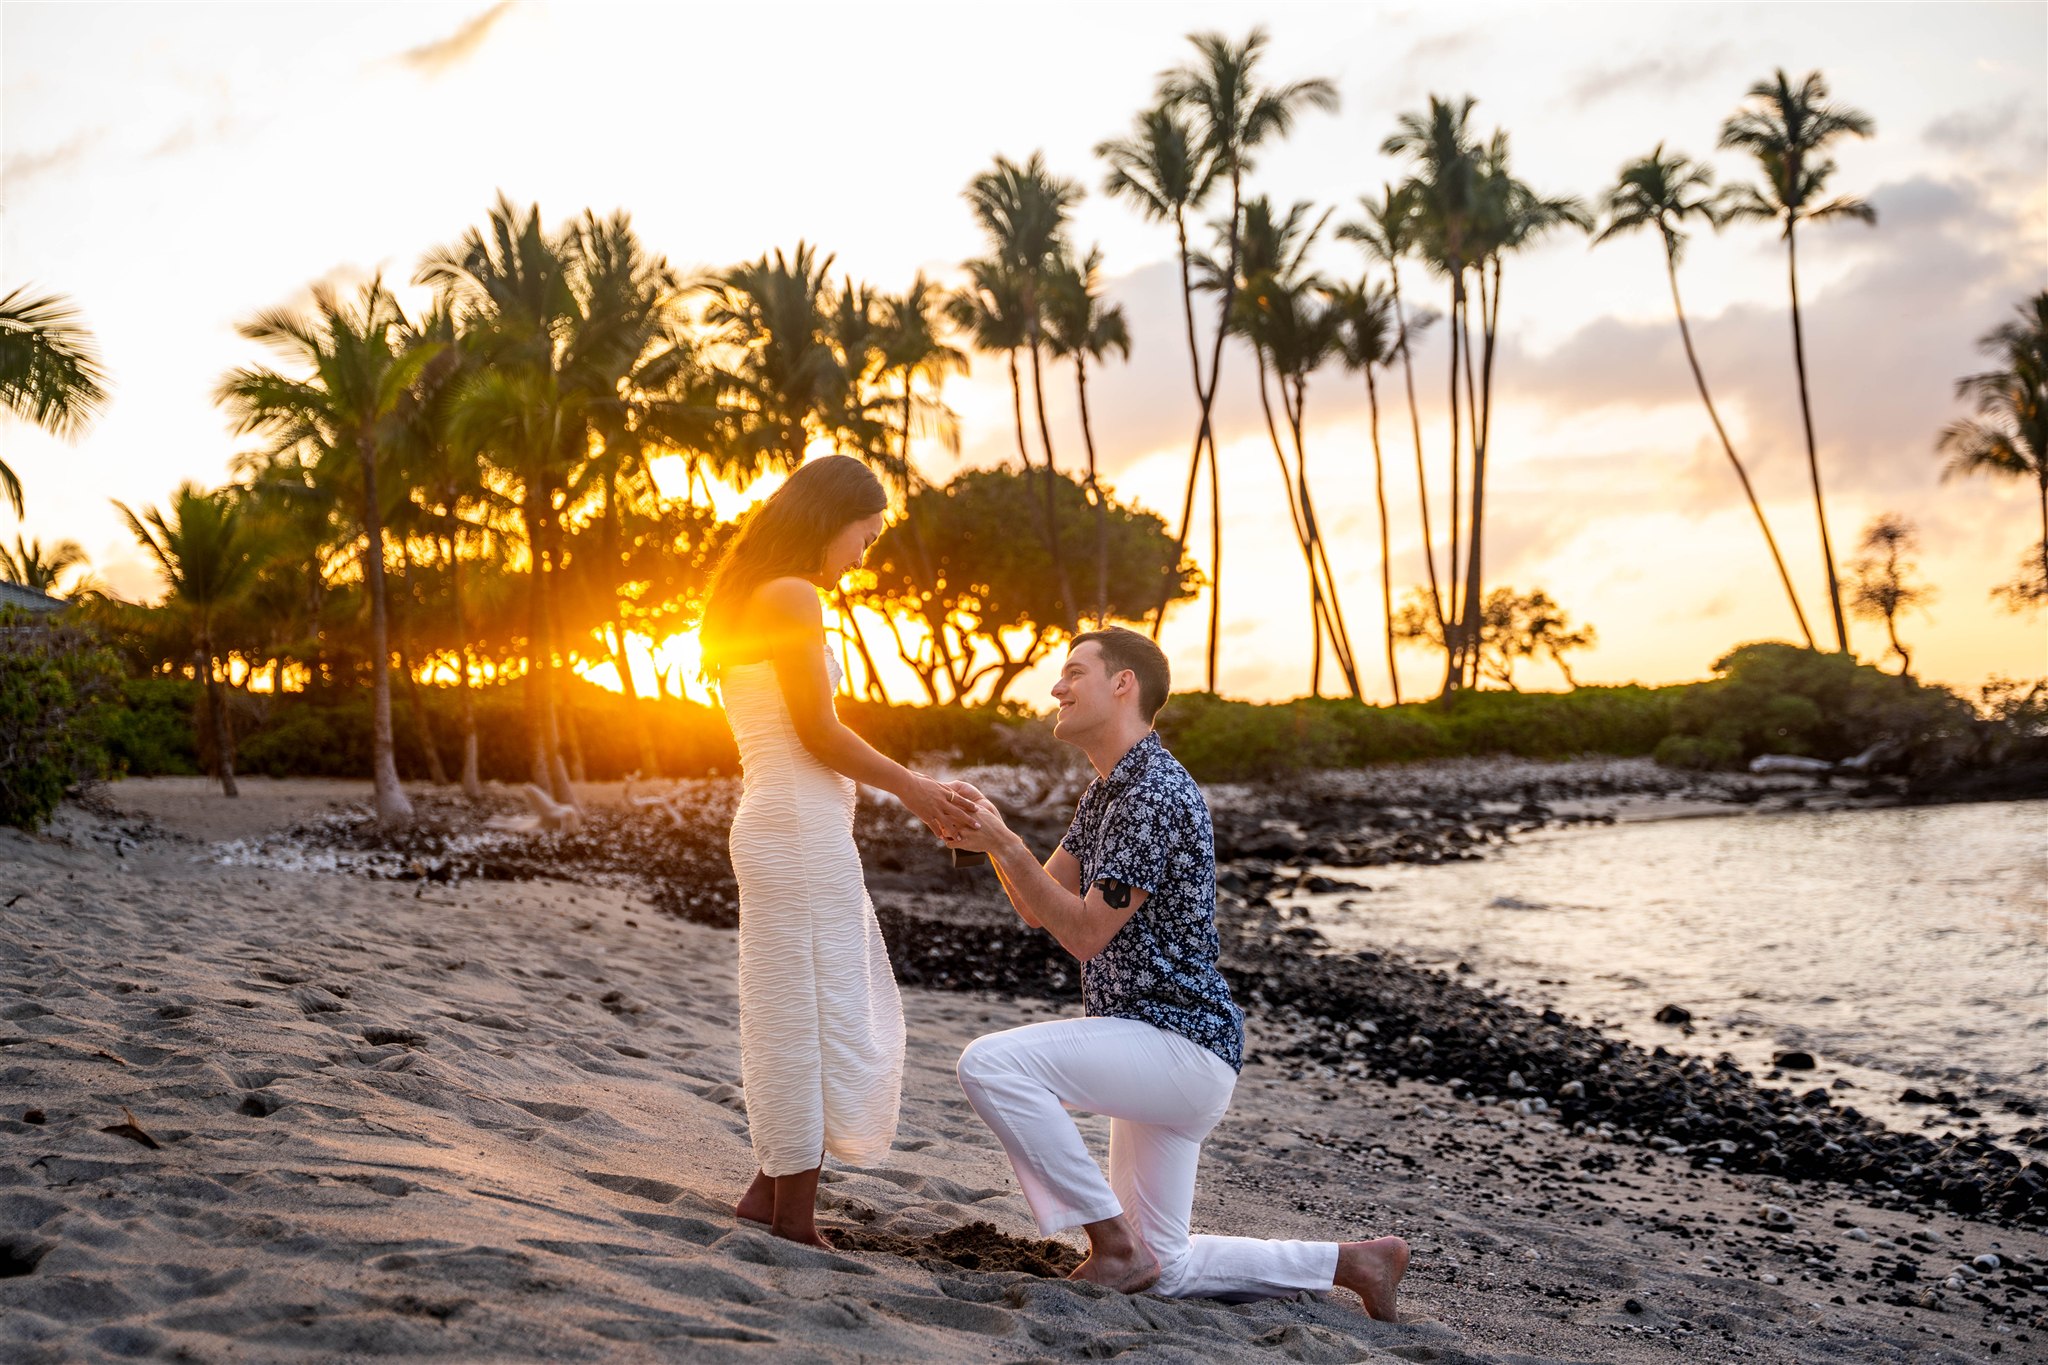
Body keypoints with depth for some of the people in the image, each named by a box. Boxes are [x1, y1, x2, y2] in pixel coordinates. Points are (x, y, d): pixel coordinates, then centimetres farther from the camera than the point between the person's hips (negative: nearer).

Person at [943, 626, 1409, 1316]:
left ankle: (1114, 1241, -13)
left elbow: (1084, 934, -20)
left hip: (1178, 1043, -10)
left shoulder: (1155, 795, -18)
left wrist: (1004, 843, -20)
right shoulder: (1107, 790, 15)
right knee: (1161, 1269, 13)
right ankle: (1353, 1260, 22)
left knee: (989, 1063, -24)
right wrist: (991, 835, -4)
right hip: (1162, 1050, 10)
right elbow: (1039, 908, 12)